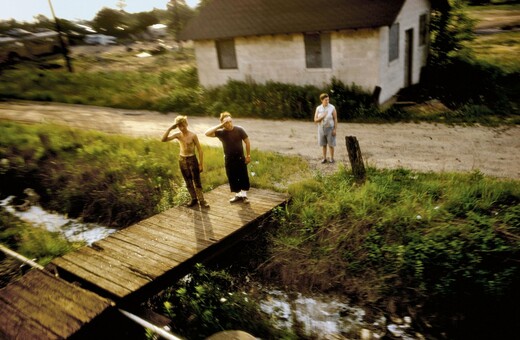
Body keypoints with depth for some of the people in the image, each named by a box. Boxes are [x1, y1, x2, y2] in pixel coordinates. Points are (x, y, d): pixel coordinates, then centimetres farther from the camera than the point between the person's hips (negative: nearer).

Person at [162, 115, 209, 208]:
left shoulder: (193, 135, -13)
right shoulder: (178, 135, -3)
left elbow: (200, 150, -9)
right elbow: (163, 139, -13)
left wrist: (200, 164, -10)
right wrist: (170, 128, -19)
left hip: (192, 159, -4)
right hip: (182, 160, 4)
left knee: (197, 181, 0)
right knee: (188, 182, 13)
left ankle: (201, 201, 9)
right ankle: (194, 199, 26)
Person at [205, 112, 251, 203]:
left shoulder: (239, 129, -12)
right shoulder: (221, 132, -10)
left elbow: (247, 142, -4)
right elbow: (207, 133, -23)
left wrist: (248, 155, -3)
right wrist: (219, 126, -24)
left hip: (240, 158, -1)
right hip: (229, 159, 2)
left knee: (243, 177, 6)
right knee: (232, 178, 10)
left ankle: (244, 195, 22)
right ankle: (238, 195, 27)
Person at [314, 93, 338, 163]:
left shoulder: (332, 108, -12)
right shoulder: (318, 108, -5)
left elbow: (335, 119, -8)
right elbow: (315, 120, -8)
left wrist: (335, 129, -13)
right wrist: (322, 117, -26)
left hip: (330, 128, -2)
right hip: (321, 129, 3)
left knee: (331, 144, 2)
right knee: (323, 144, 9)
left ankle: (332, 158, 18)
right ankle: (324, 158, 21)